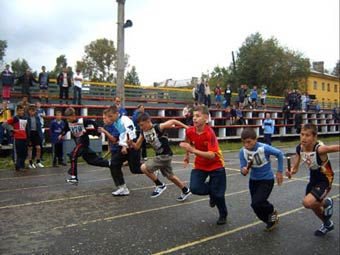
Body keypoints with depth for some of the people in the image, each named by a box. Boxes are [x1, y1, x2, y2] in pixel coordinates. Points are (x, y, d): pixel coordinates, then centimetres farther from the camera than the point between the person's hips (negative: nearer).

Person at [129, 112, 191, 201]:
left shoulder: (159, 127, -21)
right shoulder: (143, 132, -1)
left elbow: (173, 121, -11)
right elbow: (137, 147, 2)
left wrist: (187, 127, -7)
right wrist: (131, 143, -18)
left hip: (165, 155, -9)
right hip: (159, 156, 9)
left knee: (144, 168, -16)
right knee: (170, 176, 22)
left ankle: (160, 185, 1)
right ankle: (185, 191, 41)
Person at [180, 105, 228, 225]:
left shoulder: (210, 133, -29)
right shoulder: (189, 131, -13)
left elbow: (212, 155, -36)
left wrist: (193, 150, -44)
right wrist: (187, 156, 17)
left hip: (216, 165, -4)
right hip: (200, 165, 4)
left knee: (218, 193, 1)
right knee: (194, 188, -15)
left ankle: (223, 215, 31)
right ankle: (212, 192, 19)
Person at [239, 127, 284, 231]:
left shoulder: (264, 148, -26)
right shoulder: (242, 151, -15)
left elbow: (279, 154, -11)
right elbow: (243, 168, -12)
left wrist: (279, 172, -7)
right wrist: (244, 171, -37)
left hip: (267, 180, -5)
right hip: (253, 180, 5)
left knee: (256, 203, -17)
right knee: (258, 203, 13)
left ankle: (272, 212, 15)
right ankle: (271, 220, 41)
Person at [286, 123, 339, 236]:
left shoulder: (320, 149, -33)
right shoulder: (299, 148, -14)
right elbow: (295, 168, -6)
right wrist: (291, 172, -28)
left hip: (325, 180, -7)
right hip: (313, 178, 7)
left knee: (308, 202, -25)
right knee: (313, 205, 22)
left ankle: (327, 202, 9)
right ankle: (327, 224, 52)